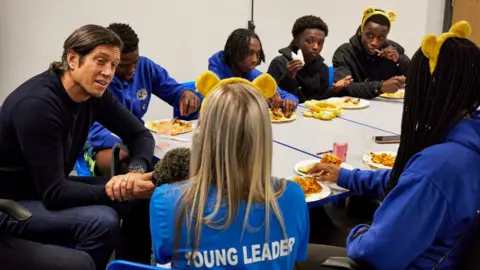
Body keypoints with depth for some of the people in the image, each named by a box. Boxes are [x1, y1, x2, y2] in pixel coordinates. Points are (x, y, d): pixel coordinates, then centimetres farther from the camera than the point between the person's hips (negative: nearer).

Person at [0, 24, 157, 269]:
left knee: (143, 196, -3)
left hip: (50, 189, 8)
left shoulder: (94, 92, -5)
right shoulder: (36, 104, -29)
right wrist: (120, 192, -34)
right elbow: (54, 194, -30)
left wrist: (136, 171, -19)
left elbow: (140, 135, 2)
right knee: (102, 220, -31)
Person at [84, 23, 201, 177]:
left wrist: (187, 94, -19)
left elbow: (175, 91, 7)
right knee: (111, 161, -39)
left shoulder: (145, 66, -2)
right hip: (103, 144, -5)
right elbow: (94, 131, -27)